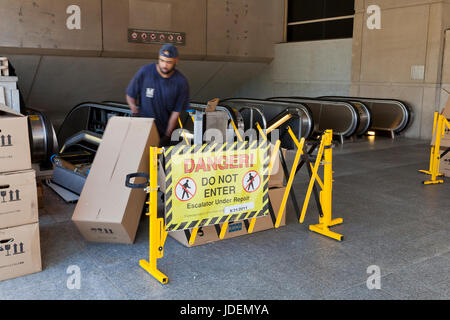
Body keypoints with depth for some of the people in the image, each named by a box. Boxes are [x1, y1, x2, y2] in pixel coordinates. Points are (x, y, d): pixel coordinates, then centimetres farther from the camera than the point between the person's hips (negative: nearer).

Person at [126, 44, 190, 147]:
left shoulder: (181, 82, -9)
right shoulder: (144, 72, -10)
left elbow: (176, 112, -6)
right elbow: (130, 96, 2)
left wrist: (167, 136, -10)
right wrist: (136, 112, -14)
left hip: (165, 130, 1)